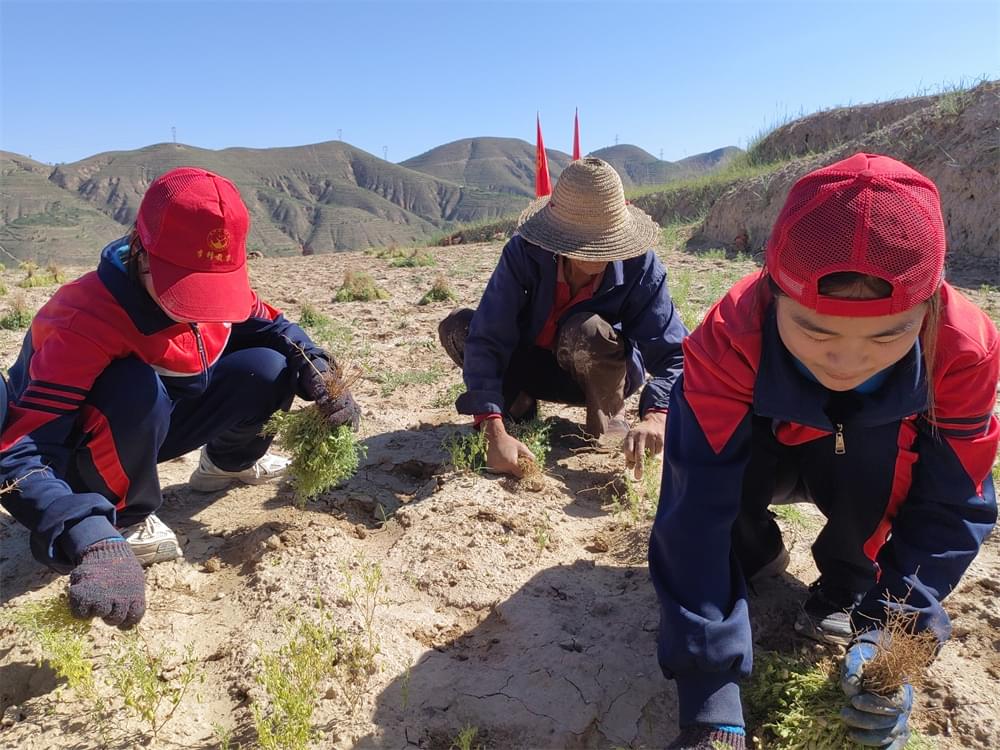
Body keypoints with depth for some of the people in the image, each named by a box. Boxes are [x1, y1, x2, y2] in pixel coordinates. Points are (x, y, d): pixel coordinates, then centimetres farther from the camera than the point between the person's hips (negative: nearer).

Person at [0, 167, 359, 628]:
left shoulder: (214, 287, -18)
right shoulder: (83, 322, -35)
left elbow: (274, 329, -3)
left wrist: (320, 378, -25)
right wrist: (93, 543, -54)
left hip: (148, 431, 5)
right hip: (78, 453, -5)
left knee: (268, 368, -15)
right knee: (135, 388, -39)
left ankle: (229, 461, 14)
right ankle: (125, 520, -12)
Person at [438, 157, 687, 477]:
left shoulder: (639, 264, -26)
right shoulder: (524, 252, -26)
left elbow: (676, 354, -29)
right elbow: (486, 339, -31)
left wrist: (656, 416, -50)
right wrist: (495, 431, -42)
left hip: (606, 375, -1)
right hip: (534, 367, 2)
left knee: (585, 330, -37)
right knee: (456, 327, -22)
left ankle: (609, 424, -9)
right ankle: (517, 404, 3)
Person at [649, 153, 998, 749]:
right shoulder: (733, 337, -38)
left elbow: (950, 508, -21)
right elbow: (696, 509, -41)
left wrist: (888, 632, -33)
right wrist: (713, 697, -44)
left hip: (868, 476, 1)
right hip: (766, 458, 0)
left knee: (881, 444, -34)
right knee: (710, 459, -34)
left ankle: (845, 591, -3)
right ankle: (758, 552, 2)